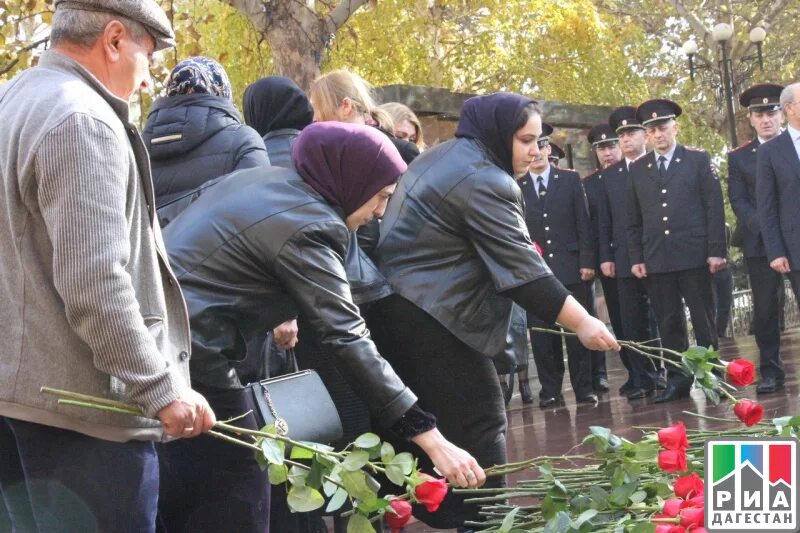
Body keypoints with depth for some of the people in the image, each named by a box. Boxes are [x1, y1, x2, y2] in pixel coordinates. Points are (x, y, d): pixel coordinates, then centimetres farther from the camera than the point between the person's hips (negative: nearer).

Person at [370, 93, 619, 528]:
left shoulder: (436, 158, 16)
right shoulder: (484, 181, -16)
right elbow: (521, 267, -21)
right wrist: (582, 323, -20)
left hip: (392, 305, 10)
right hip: (431, 316, -10)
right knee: (478, 420, -6)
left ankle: (432, 513, 24)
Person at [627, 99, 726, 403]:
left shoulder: (698, 161, 4)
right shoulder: (638, 170, 12)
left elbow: (714, 207, 0)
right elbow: (633, 220, 12)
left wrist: (716, 250, -7)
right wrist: (636, 258, 5)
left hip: (694, 255, -2)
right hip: (656, 260, 2)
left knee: (703, 320, 1)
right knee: (669, 325, 4)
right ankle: (677, 380, 9)